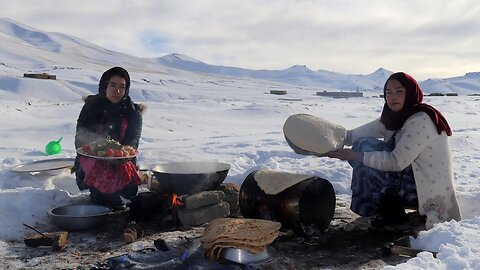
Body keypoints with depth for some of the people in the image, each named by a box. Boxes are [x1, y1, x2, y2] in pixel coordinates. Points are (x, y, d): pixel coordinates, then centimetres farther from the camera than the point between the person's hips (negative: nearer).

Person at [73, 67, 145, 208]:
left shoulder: (133, 112, 1)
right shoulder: (92, 106, 1)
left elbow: (133, 140, -8)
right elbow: (80, 140, -3)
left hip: (122, 160, 1)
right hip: (92, 157, 0)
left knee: (129, 190, -23)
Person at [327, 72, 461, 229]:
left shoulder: (421, 121, -21)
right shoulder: (393, 117, 4)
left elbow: (397, 162, -26)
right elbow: (357, 134, 1)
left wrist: (354, 155, -25)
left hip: (429, 190, -8)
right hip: (413, 176, 9)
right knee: (364, 151, 0)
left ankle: (392, 212, -7)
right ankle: (389, 203, 6)